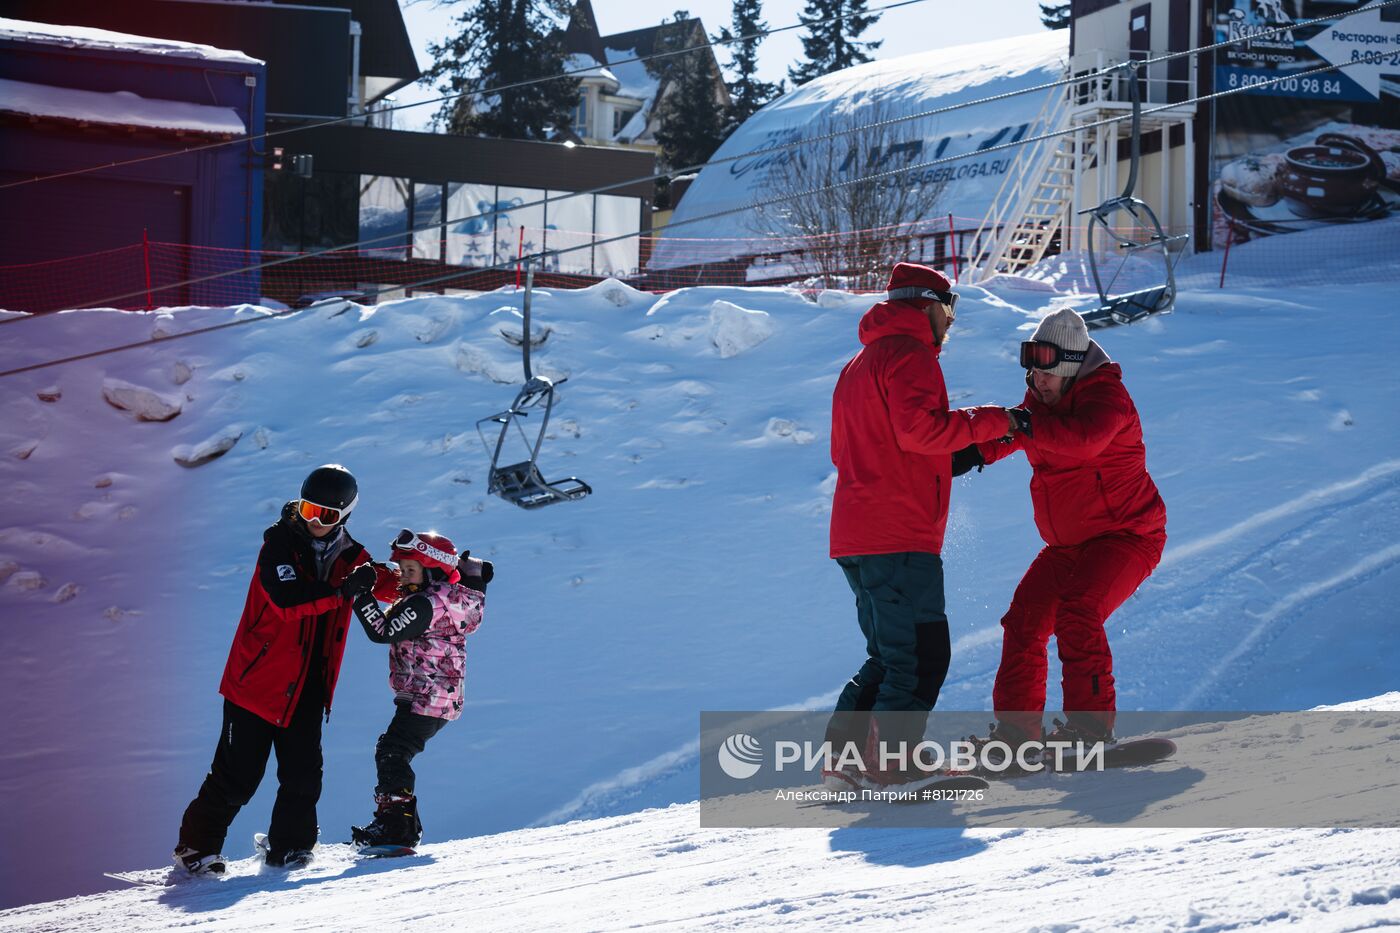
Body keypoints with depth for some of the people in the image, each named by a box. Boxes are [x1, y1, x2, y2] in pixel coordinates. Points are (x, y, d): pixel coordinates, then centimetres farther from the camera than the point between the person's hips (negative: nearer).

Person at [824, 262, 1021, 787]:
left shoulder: (859, 365, 25)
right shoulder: (909, 355, -6)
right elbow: (919, 428, -21)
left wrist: (945, 461, 22)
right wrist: (993, 422, -11)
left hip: (853, 536, 10)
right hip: (898, 536, -10)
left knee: (890, 656, 15)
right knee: (921, 657, -8)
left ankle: (843, 757, 9)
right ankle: (890, 765, -13)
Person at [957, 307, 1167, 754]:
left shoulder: (1105, 395, -20)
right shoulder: (1041, 397, 6)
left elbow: (1084, 439, -40)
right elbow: (1012, 431, 20)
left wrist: (1028, 425, -54)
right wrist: (977, 451, -3)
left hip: (1126, 536, -9)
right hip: (1067, 544, 9)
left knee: (1076, 612, -27)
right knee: (1024, 620, 1)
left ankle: (1090, 725, -24)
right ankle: (1017, 726, 7)